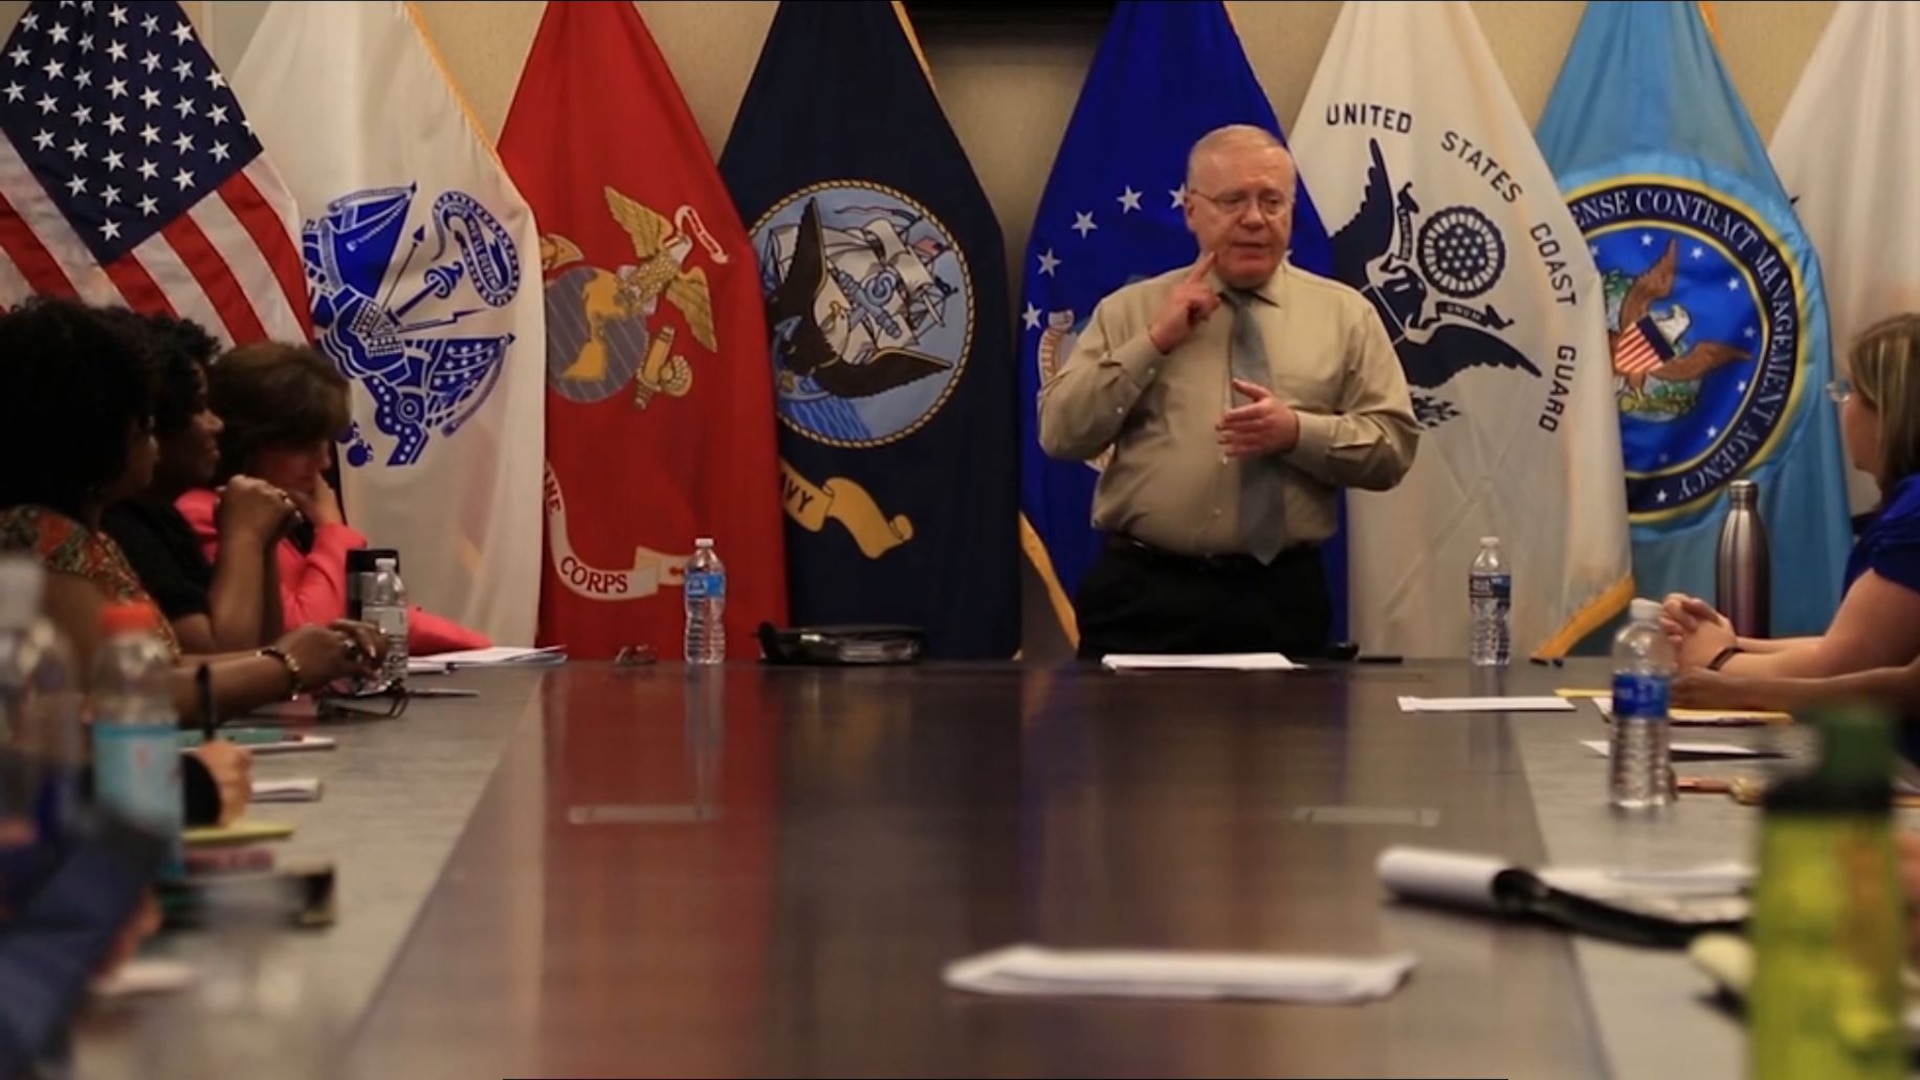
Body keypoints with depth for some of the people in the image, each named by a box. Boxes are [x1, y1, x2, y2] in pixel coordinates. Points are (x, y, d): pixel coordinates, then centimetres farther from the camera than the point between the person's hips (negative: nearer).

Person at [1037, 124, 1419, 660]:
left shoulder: (1345, 314, 8)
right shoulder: (1128, 310, 9)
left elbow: (1393, 445, 3)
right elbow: (1060, 434, 1)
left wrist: (1297, 432, -15)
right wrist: (1153, 343, -7)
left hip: (1282, 597, 0)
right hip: (1142, 593, 0)